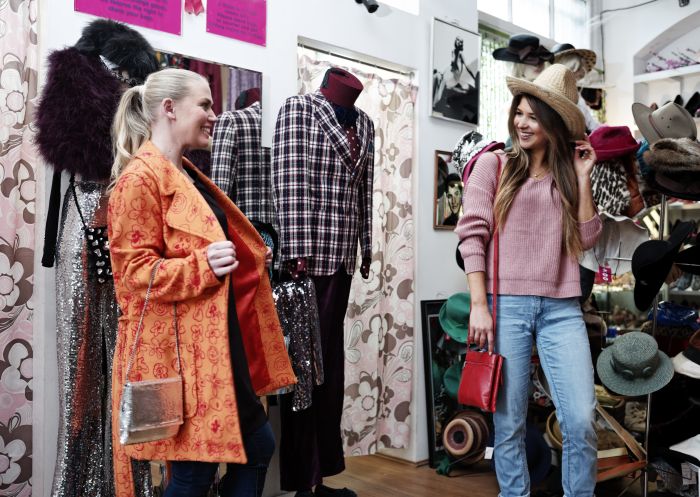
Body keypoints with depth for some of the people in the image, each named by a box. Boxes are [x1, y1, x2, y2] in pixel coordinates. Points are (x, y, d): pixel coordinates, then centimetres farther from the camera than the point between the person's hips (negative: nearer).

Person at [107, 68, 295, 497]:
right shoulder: (140, 179, -14)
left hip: (218, 340, 10)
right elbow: (133, 272, -19)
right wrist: (201, 267, -31)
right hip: (178, 348, -10)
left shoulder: (188, 176, 17)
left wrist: (251, 260, 22)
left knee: (258, 446, 15)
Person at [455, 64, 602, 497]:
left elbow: (586, 239, 7)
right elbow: (473, 233, -3)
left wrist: (583, 176, 4)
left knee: (581, 421, -5)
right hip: (506, 304, -2)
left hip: (562, 308, 2)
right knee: (509, 423, 4)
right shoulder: (494, 164, 6)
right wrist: (479, 305, -10)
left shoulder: (567, 175, 15)